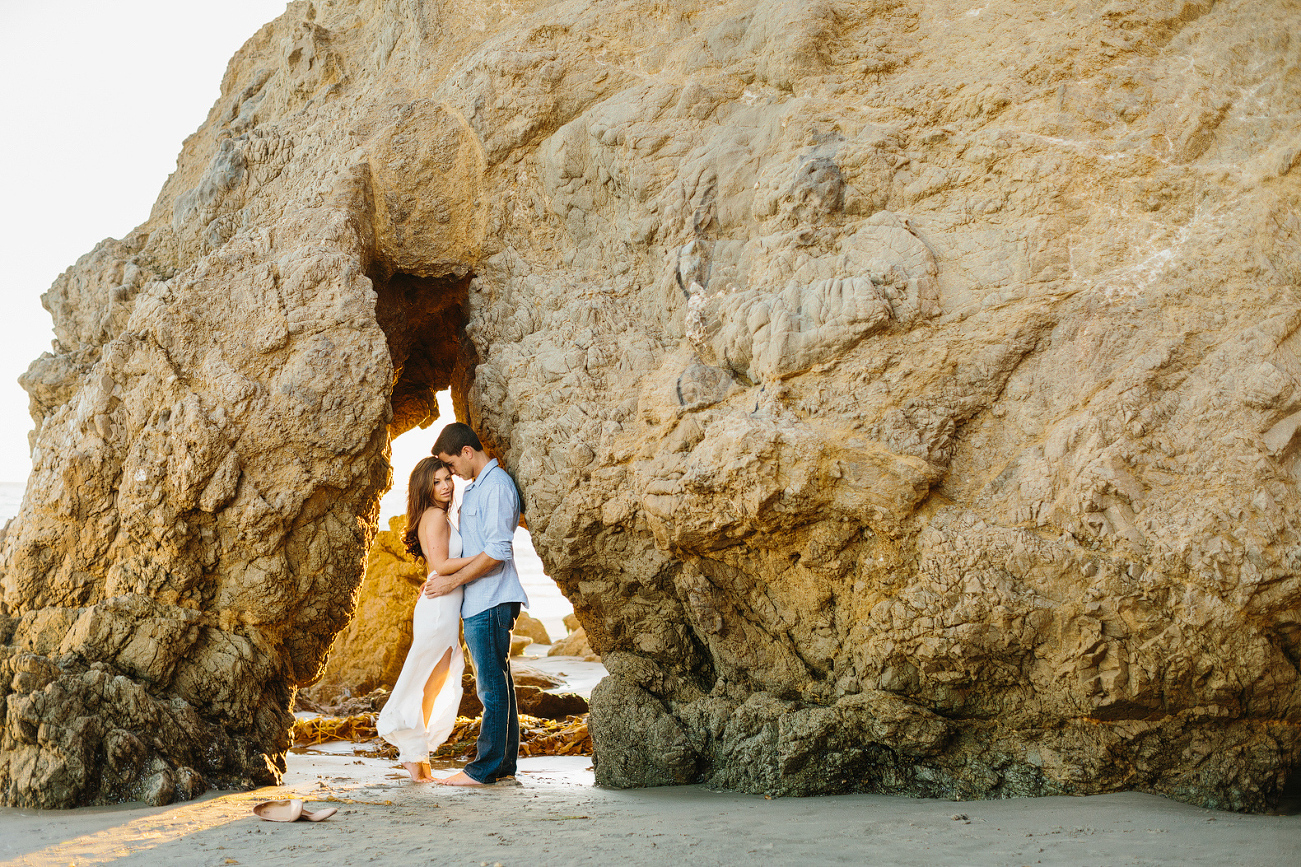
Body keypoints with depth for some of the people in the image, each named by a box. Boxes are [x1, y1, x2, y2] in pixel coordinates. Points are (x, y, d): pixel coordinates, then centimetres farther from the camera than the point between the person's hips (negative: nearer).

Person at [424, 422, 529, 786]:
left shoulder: (497, 486, -13)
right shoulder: (475, 487, 19)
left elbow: (497, 551, -20)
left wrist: (452, 581, -14)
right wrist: (440, 576, 18)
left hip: (490, 600, -10)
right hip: (479, 602, 10)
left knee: (492, 684, -6)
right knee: (497, 682, 11)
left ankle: (485, 768, -3)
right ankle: (504, 763, 16)